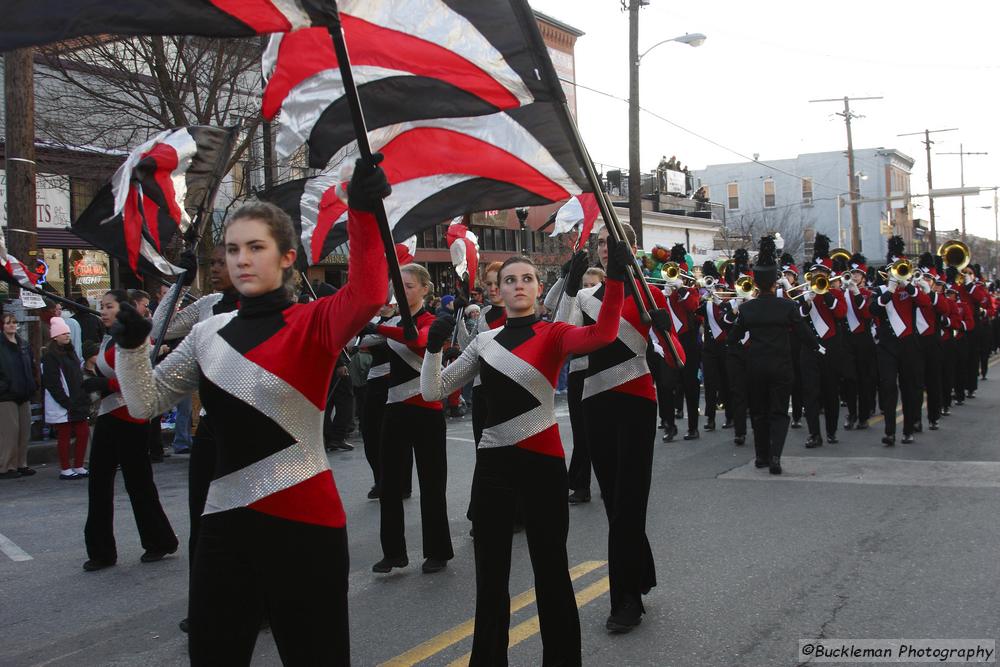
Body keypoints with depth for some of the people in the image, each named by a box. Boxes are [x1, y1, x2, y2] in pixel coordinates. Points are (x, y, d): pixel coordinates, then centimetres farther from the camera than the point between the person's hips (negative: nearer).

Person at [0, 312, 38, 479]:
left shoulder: (24, 345, 13)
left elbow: (32, 368, 17)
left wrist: (33, 386, 9)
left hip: (23, 395, 6)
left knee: (25, 431, 7)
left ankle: (21, 464, 16)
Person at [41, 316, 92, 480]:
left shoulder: (70, 351, 15)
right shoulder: (49, 356, -11)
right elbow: (52, 383, -15)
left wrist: (84, 398, 8)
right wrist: (66, 402, -18)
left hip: (76, 403, 8)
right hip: (61, 405, -8)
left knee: (83, 433, 7)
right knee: (64, 437, 0)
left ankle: (78, 467, 17)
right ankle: (65, 469, 11)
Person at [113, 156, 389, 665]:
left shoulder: (312, 323, -8)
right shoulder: (209, 333, 8)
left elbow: (367, 296, -28)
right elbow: (148, 402, 11)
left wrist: (362, 212, -36)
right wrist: (132, 342, -5)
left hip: (302, 524, -5)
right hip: (225, 524, 5)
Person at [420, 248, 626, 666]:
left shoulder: (554, 334, -4)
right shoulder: (484, 341, 7)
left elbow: (602, 335, -26)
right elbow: (432, 392, 4)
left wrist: (616, 277, -35)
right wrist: (434, 347, -12)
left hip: (543, 462, -3)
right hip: (493, 464, 4)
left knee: (550, 568, 7)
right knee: (491, 572, 12)